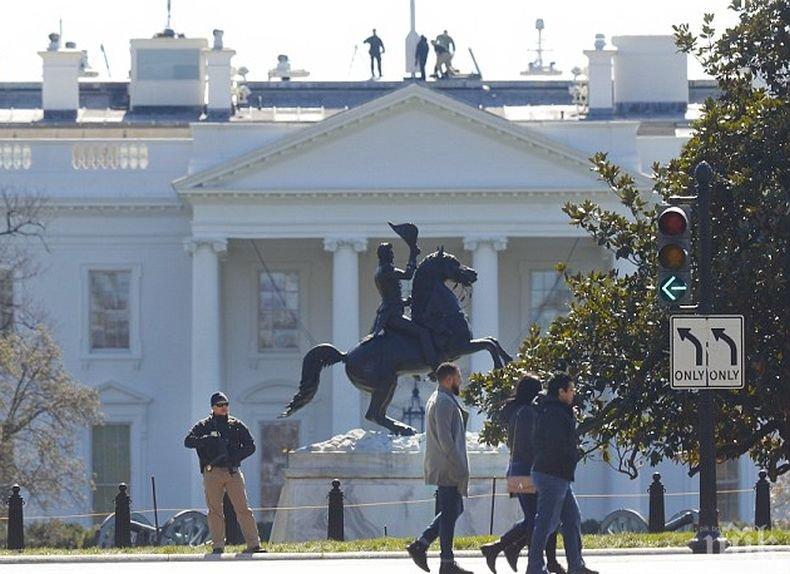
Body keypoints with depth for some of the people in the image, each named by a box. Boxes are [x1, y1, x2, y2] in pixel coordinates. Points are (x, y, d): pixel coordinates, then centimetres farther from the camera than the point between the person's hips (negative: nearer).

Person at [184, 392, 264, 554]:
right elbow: (188, 442, -3)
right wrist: (207, 439, -19)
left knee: (243, 509, -5)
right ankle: (218, 546, 4)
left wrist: (236, 457, -7)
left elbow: (250, 446, 10)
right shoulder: (204, 426, 8)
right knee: (215, 511, 0)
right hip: (212, 472, 0)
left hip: (233, 472, 0)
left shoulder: (236, 425, 12)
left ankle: (253, 544, -8)